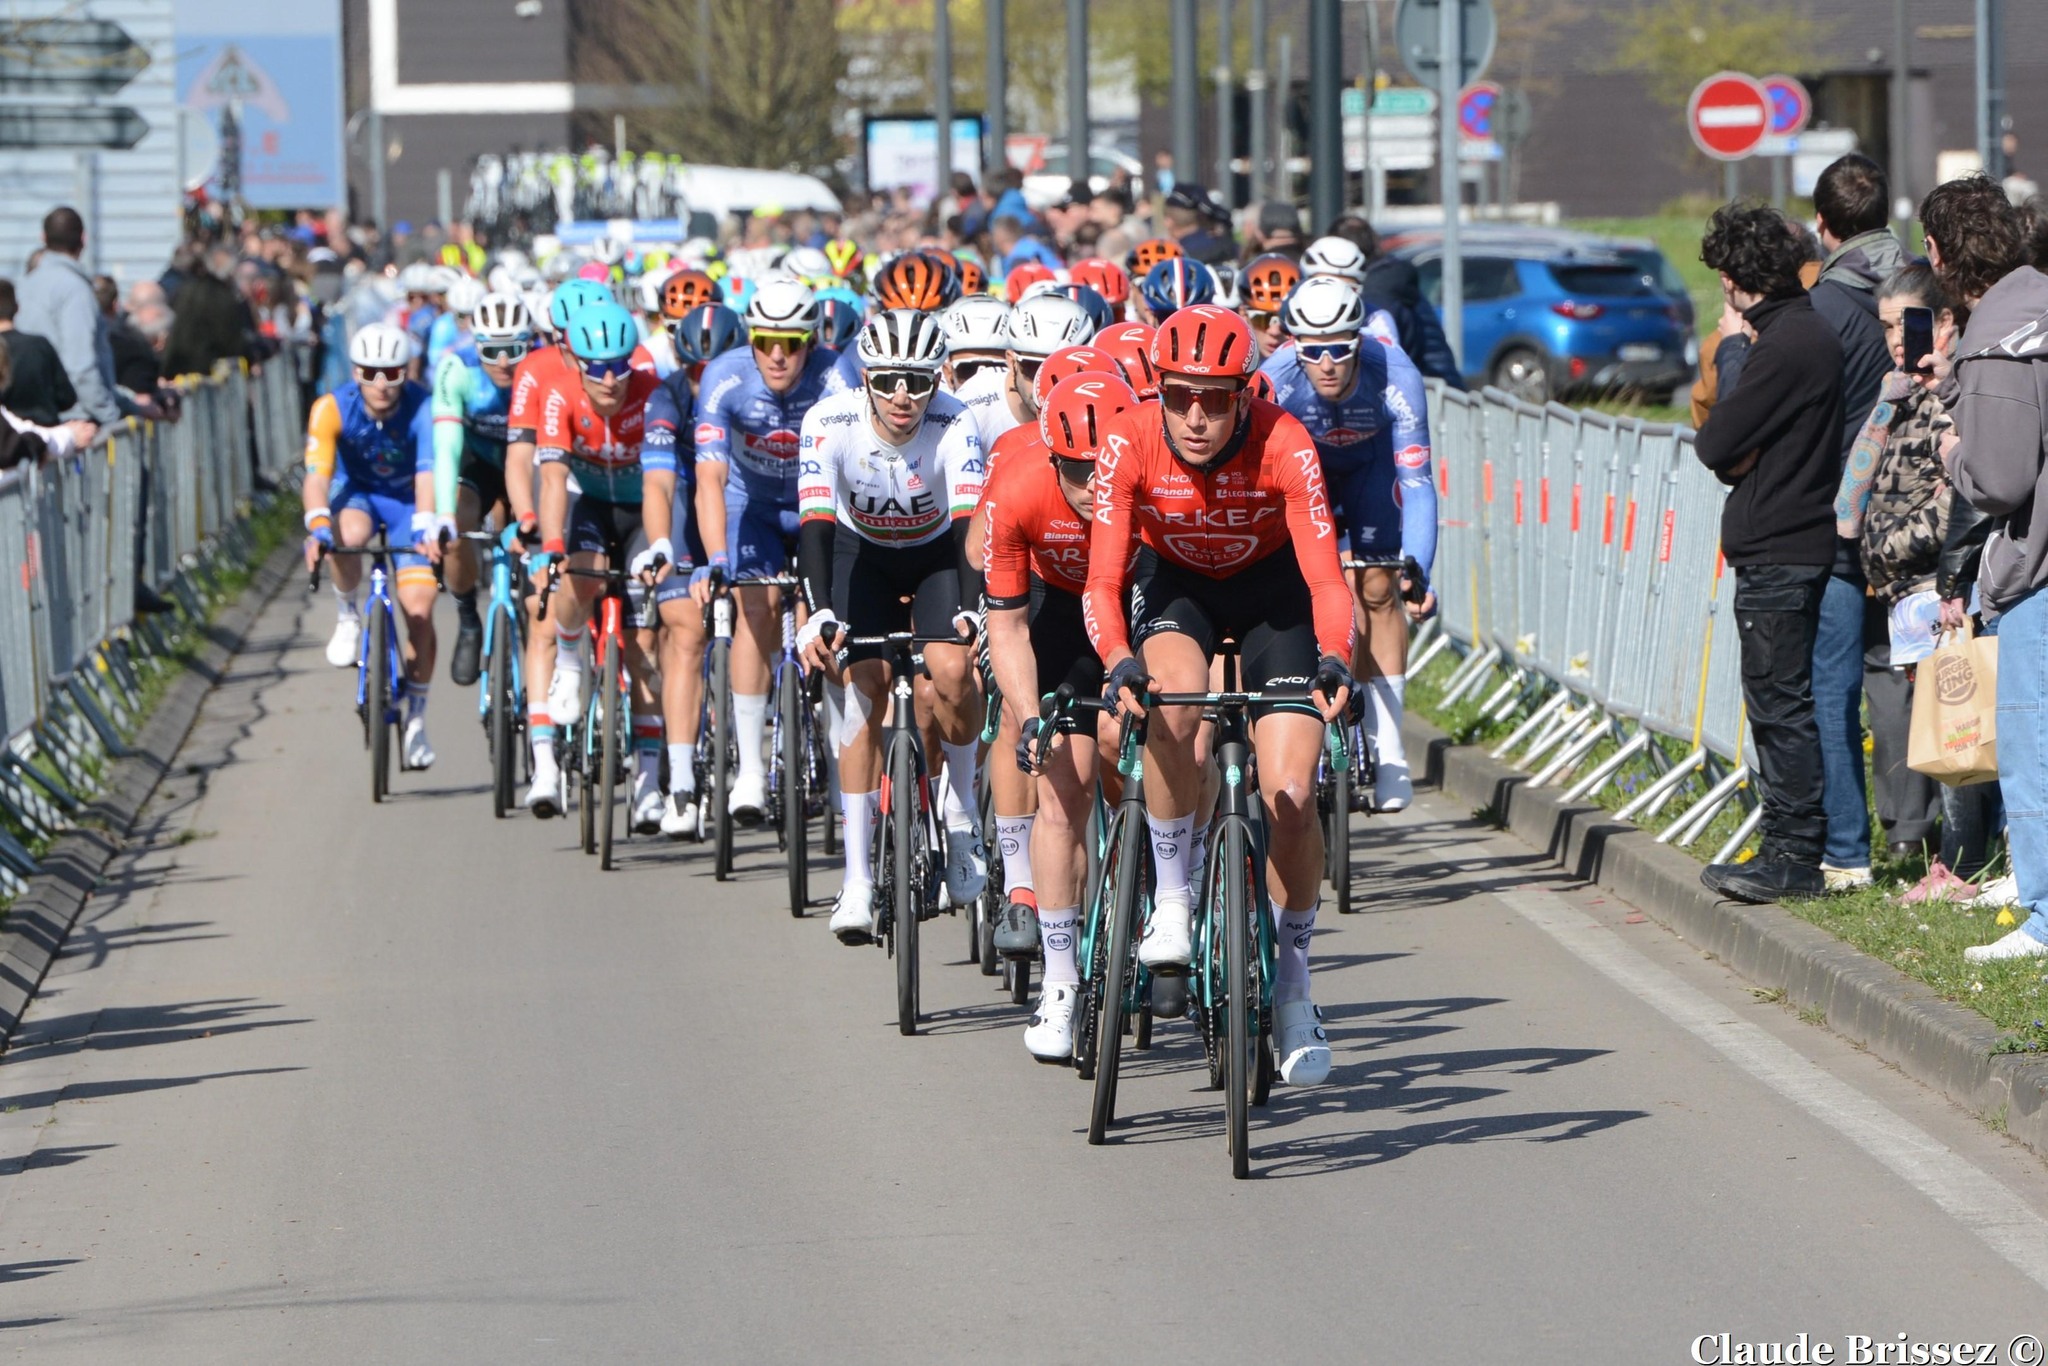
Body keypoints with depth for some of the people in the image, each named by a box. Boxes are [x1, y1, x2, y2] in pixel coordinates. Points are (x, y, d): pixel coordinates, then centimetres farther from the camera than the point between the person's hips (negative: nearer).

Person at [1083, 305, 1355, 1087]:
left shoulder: (1283, 446, -31)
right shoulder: (1130, 443, -29)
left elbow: (1325, 577, -36)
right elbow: (1103, 580, -32)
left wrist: (1334, 661, -54)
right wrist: (1119, 664, -50)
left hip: (1269, 585, 0)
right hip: (1171, 579, 0)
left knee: (1289, 800, -13)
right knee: (1171, 700, -35)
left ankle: (1291, 985, 9)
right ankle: (1171, 897, -15)